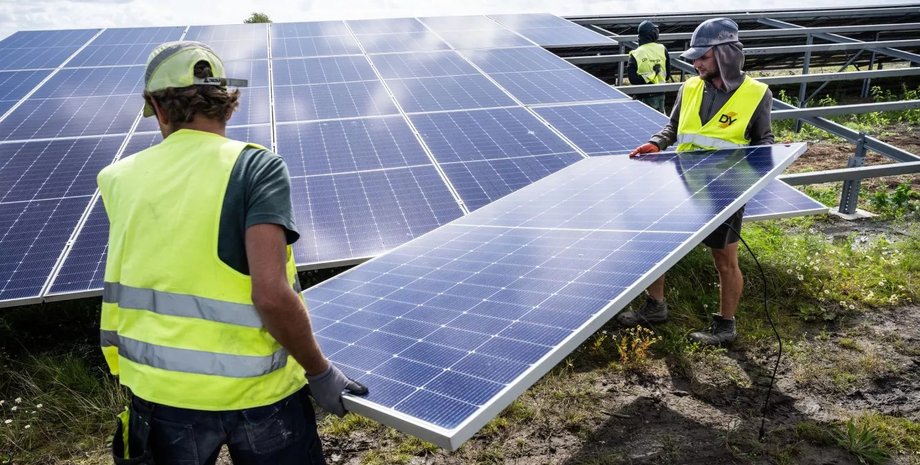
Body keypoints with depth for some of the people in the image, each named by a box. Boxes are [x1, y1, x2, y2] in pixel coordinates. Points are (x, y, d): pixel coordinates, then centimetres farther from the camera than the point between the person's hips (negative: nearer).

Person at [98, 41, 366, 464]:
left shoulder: (122, 179, -1)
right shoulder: (257, 168, -14)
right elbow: (271, 294, -23)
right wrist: (321, 373, -11)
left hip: (159, 394, 4)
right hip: (256, 392, -3)